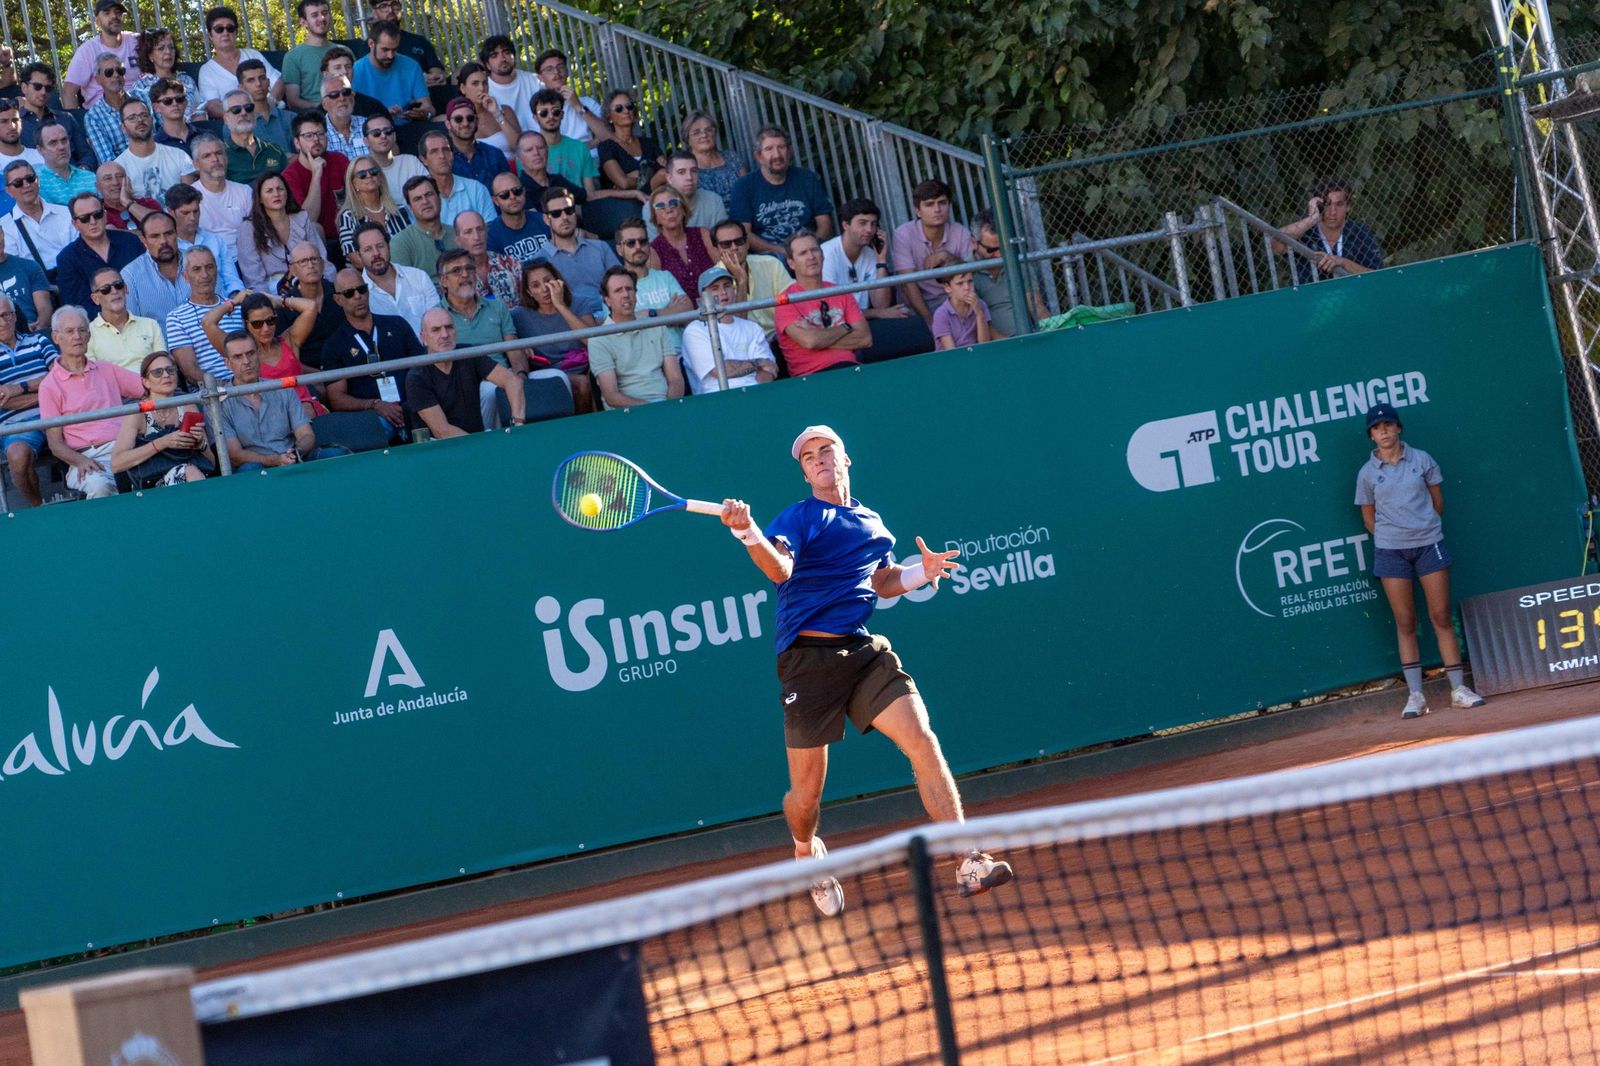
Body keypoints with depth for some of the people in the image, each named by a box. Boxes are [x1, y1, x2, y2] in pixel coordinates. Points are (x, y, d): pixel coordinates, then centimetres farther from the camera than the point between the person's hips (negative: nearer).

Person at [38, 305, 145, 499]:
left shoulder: (108, 371, 23)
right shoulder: (50, 386, 10)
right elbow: (55, 444, 5)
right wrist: (80, 461, -16)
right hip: (87, 456, -3)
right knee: (99, 486, -39)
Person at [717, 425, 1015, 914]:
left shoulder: (870, 521, 17)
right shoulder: (799, 517, -1)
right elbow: (780, 569, -21)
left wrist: (921, 571, 11)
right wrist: (748, 534, -40)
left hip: (864, 652, 4)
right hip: (809, 657, -4)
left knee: (923, 742, -15)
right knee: (806, 792, 2)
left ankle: (969, 864, -15)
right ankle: (807, 852, 38)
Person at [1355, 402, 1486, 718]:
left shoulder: (1421, 460, 3)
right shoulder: (1367, 473, 2)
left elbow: (1438, 502, 10)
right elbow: (1369, 517, 11)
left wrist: (1423, 528, 12)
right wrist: (1392, 537, 6)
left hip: (1429, 544, 0)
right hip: (1390, 551, 0)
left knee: (1442, 616, 0)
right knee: (1405, 622, 0)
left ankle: (1458, 689, 5)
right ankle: (1415, 695, 2)